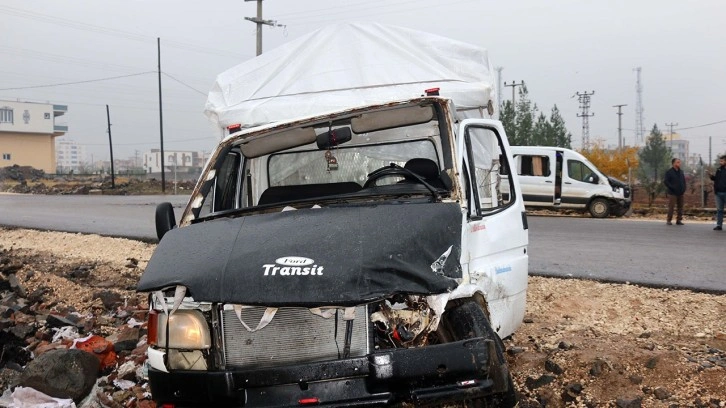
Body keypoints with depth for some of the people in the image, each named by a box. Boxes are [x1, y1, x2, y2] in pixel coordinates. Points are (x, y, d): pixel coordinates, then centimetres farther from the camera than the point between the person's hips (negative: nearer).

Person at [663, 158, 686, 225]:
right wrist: (672, 187, -19)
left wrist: (684, 189, 7)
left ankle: (679, 220, 12)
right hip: (673, 193, -6)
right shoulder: (669, 172, -5)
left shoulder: (681, 172, 15)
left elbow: (684, 181, 22)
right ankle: (669, 220, 1)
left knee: (680, 207, 5)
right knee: (671, 207, -7)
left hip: (680, 193, 6)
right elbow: (666, 181, -10)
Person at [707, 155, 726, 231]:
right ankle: (719, 225, 11)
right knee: (719, 210, 8)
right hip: (718, 193, 5)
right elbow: (715, 178, 19)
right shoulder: (719, 170, 11)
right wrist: (710, 175, 2)